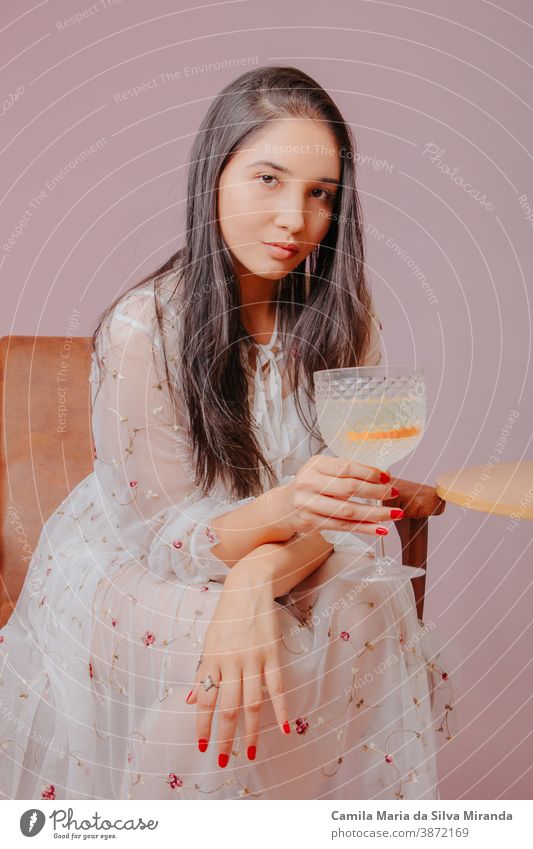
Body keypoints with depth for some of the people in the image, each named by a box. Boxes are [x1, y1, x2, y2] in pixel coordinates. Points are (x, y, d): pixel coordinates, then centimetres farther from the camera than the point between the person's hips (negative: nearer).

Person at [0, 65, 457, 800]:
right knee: (197, 657, -32)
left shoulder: (339, 312, -8)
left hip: (287, 569, 3)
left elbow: (341, 503, -10)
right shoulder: (141, 330, -20)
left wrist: (259, 578, -32)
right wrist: (282, 507, -39)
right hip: (129, 571, -3)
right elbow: (166, 534, -18)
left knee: (369, 619, -25)